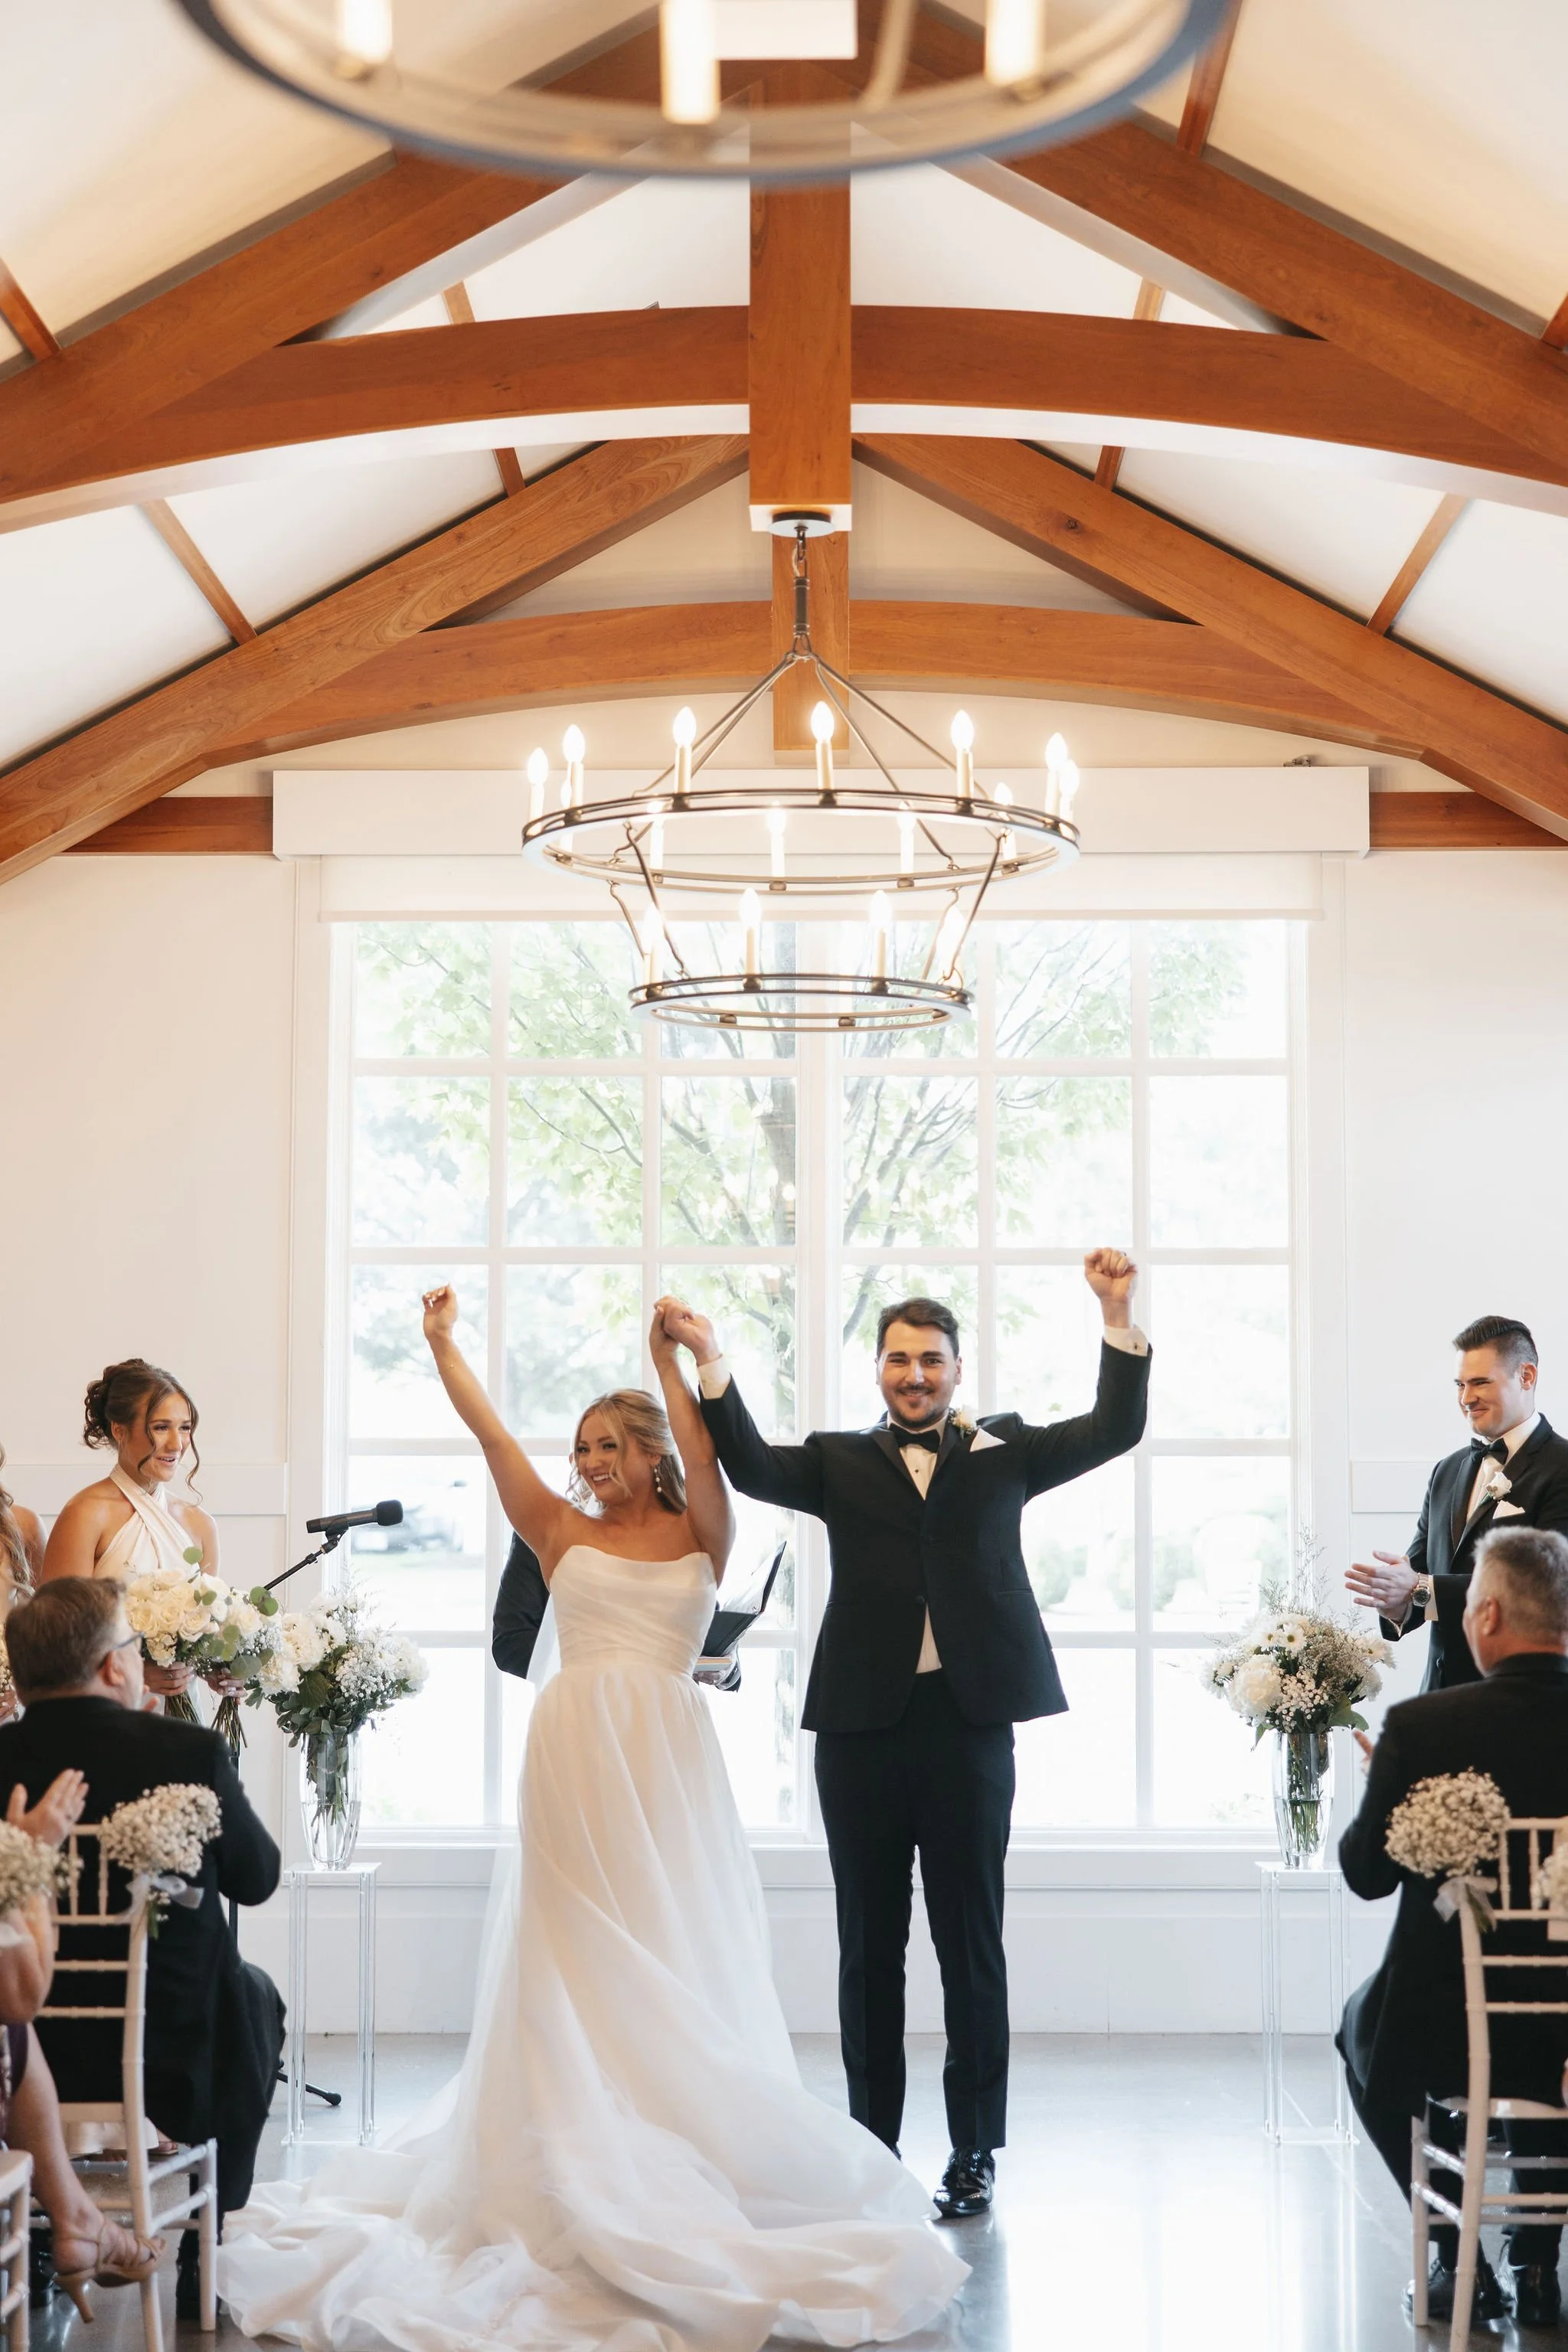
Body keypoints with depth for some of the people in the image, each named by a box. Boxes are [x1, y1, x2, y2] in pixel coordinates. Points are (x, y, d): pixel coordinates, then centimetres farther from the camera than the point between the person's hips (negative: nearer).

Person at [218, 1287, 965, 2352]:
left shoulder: (699, 1536, 8)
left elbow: (704, 1456, -10)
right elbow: (491, 1434, 4)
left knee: (674, 1951, 4)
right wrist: (443, 1343, -2)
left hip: (669, 1758, 0)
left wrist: (672, 1364, -15)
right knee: (583, 1952, 3)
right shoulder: (562, 1533, 9)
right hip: (580, 1753, 0)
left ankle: (688, 2136, 12)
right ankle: (588, 2153, 8)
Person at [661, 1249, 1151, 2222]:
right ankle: (874, 2145, 19)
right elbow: (754, 1466, -7)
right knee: (869, 1948, 9)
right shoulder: (839, 1461, 9)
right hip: (863, 1728, 1)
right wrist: (710, 1360, -18)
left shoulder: (1003, 1451, 10)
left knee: (973, 1943, 6)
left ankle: (975, 2151, 15)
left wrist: (1120, 1318, -9)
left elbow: (1115, 1430, 3)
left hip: (971, 1723, -1)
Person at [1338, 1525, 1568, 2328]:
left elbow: (1367, 1872, -6)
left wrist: (1380, 1781, 12)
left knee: (1363, 2027, 32)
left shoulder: (1421, 1727, -18)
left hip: (1449, 2037, -3)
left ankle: (1459, 2258, 23)